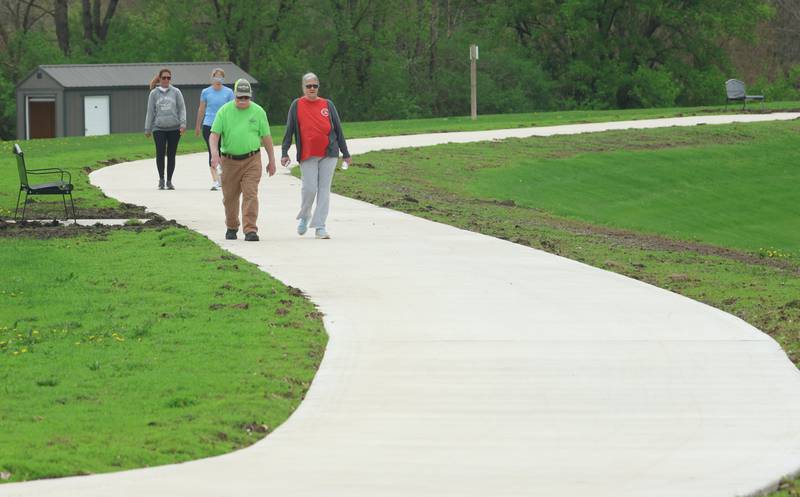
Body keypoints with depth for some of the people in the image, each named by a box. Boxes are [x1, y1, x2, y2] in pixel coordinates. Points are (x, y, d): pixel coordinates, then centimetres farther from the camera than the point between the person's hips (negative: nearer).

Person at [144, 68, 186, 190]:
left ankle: (169, 181, 10)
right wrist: (147, 129, 9)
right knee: (160, 153, -11)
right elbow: (150, 112, 10)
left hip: (174, 128, 1)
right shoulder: (154, 93, 7)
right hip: (159, 128, -1)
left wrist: (183, 124, -6)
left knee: (171, 154, 3)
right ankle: (161, 179, 0)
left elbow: (182, 109, 6)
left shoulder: (176, 92, 7)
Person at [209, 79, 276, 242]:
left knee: (251, 195, -12)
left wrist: (272, 160, 9)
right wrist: (214, 152, -23)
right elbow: (214, 134, -5)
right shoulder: (224, 111, 0)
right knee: (230, 197, 11)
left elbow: (266, 137, 8)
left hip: (251, 160, -1)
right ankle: (231, 227, 30)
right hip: (229, 160, 1)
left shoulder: (258, 112, 2)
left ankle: (250, 230, -15)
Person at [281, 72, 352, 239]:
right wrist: (284, 153, -1)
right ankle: (304, 217, 18)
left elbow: (338, 130, 12)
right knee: (309, 188, -9)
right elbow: (289, 131, 6)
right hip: (307, 155, -2)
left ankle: (320, 226, 3)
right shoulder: (297, 105, 5)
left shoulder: (327, 105, 9)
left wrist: (346, 154, 13)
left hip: (328, 153, 2)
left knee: (324, 190, -1)